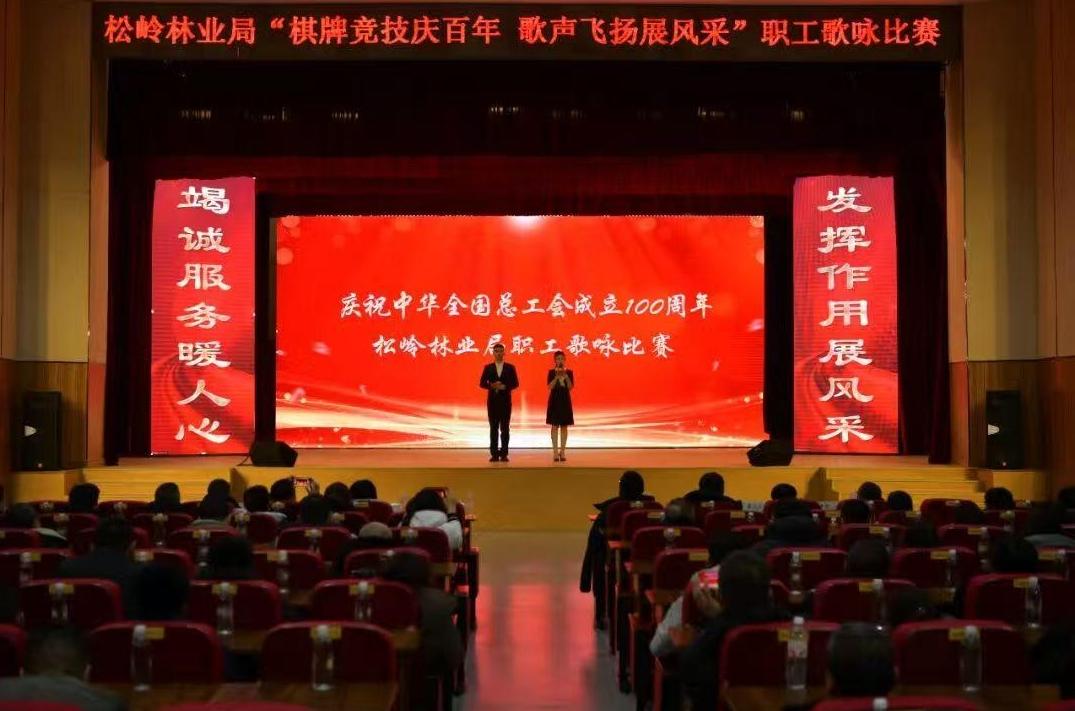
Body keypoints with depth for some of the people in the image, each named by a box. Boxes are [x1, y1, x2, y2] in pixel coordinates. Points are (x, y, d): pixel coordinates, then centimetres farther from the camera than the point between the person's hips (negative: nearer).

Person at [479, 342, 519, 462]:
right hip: (492, 400, 1)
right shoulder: (488, 367, 6)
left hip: (505, 400, -1)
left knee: (505, 428, -1)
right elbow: (482, 384, 3)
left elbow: (515, 383, 1)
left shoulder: (510, 367, 4)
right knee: (493, 428, 2)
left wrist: (505, 387, -15)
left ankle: (504, 453, 2)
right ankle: (494, 454, 4)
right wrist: (492, 386, -15)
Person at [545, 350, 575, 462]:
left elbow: (571, 387, -7)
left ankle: (562, 452, 8)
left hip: (565, 400, 2)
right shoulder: (551, 372, -1)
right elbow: (550, 387, -12)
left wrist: (566, 376, -18)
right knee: (555, 426, -2)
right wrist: (557, 376, -21)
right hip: (554, 400, -2)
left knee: (564, 427, 3)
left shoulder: (569, 372, 2)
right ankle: (555, 452, 0)